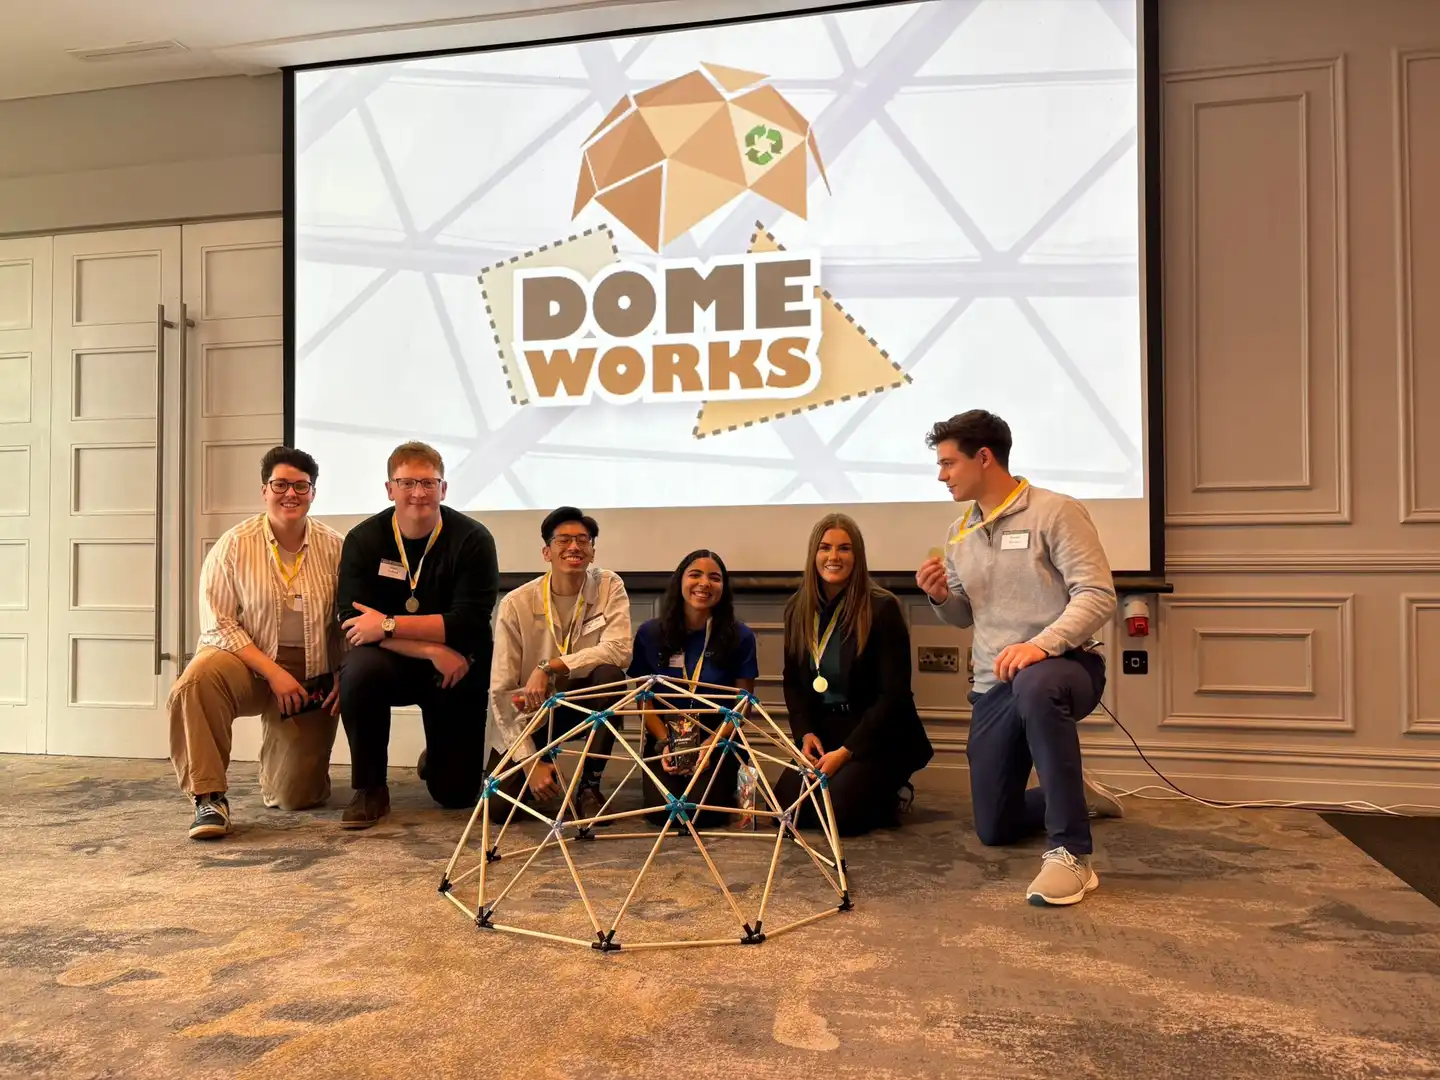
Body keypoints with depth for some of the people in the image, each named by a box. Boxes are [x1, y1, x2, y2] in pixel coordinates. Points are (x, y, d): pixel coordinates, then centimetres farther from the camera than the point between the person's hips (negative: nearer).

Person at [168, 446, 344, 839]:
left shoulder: (334, 547, -1)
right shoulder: (235, 545, -6)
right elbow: (218, 625, -10)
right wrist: (273, 672, -20)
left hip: (312, 677, 1)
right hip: (247, 663, -1)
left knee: (296, 797, -2)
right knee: (196, 681, -37)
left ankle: (280, 761, 37)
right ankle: (209, 797, -19)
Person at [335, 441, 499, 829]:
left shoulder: (473, 539, -14)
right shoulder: (363, 540, -9)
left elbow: (469, 624, -23)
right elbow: (353, 622, -18)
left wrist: (388, 625, -28)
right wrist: (432, 650, -28)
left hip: (457, 672, 0)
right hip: (391, 663, 1)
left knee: (457, 794, -1)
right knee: (359, 668, -36)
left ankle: (435, 760, 39)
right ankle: (370, 789, -14)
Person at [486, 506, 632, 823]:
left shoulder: (609, 586, -11)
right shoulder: (516, 604, -15)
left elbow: (619, 650, -25)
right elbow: (501, 691, -16)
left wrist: (549, 666, -33)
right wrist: (530, 761, -22)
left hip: (583, 703, 1)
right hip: (529, 713, -1)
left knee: (611, 675, -31)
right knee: (499, 806, -16)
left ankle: (589, 786, -12)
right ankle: (540, 776, 20)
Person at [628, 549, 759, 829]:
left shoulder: (740, 637, -4)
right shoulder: (650, 633, -2)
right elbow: (644, 700, 2)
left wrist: (709, 745, -17)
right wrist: (664, 743, -14)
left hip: (718, 739, -1)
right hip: (666, 737, 1)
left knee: (702, 811, -21)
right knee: (661, 811, -21)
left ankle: (729, 789, 12)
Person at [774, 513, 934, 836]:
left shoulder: (882, 608, -13)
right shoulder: (797, 609, 4)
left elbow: (893, 694, -15)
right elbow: (793, 681, 12)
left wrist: (846, 751, -19)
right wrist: (805, 733, -6)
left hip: (878, 736, -5)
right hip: (821, 732, 5)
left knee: (837, 812, -23)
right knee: (784, 807, -14)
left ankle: (887, 798, 10)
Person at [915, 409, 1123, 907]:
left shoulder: (1054, 511, -8)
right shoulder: (960, 533, 12)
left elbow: (1097, 596, -16)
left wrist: (1042, 644, -32)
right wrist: (941, 596, -3)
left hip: (1064, 665, -6)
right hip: (994, 687, 7)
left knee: (1036, 685, -45)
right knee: (996, 829, 8)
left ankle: (1071, 854, -34)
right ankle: (1074, 796, 40)